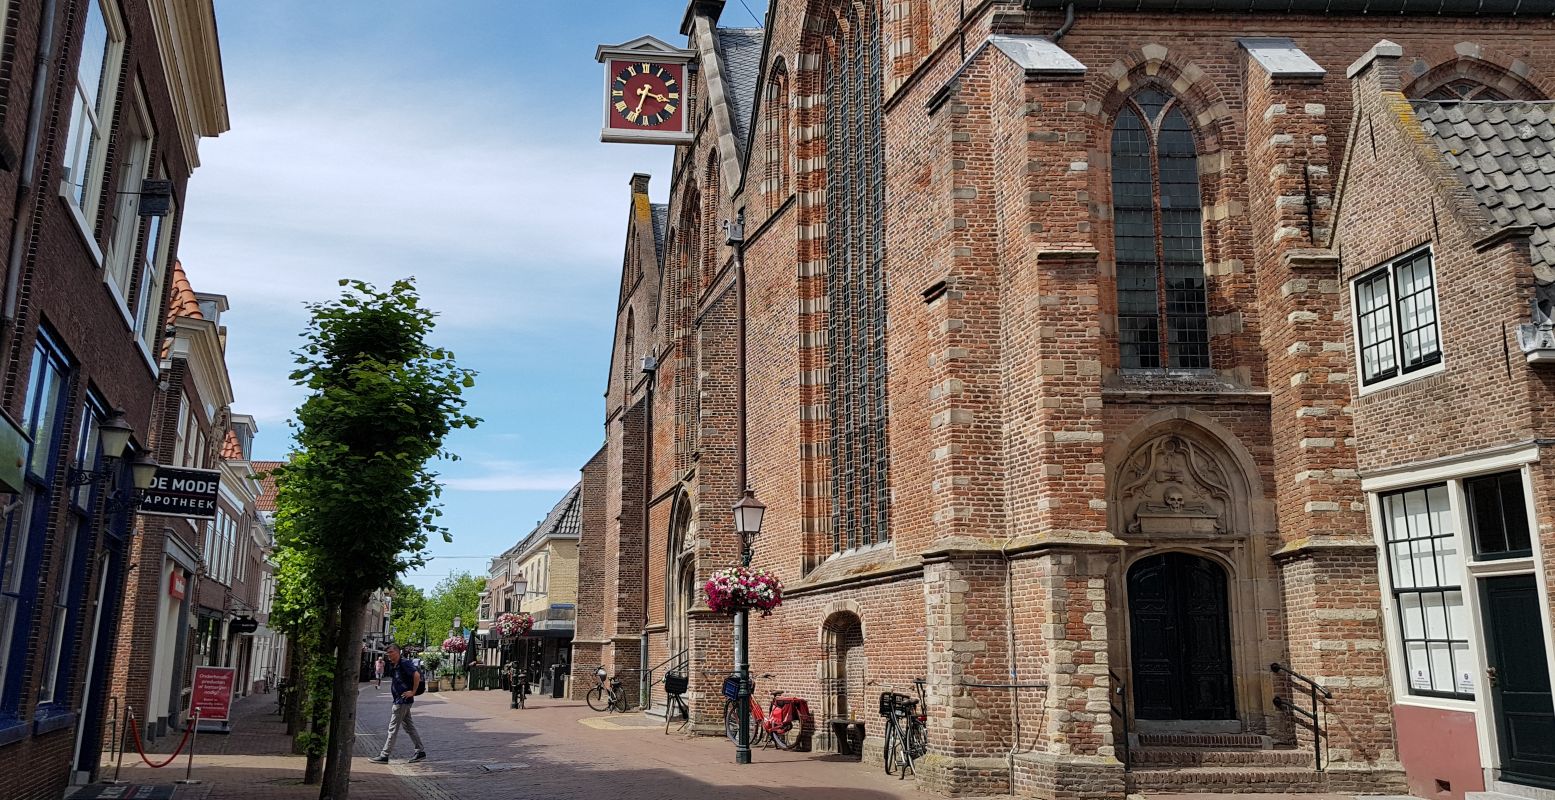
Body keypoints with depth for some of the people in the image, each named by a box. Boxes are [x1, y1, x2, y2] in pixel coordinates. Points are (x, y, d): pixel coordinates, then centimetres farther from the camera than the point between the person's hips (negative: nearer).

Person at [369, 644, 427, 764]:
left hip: (403, 700, -10)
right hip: (400, 700, 10)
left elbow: (417, 675, -24)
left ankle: (384, 756, 1)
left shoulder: (404, 663, -17)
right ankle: (421, 752, 17)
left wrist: (413, 692, -20)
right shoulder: (391, 665, 12)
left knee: (393, 728, -4)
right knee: (409, 727, 13)